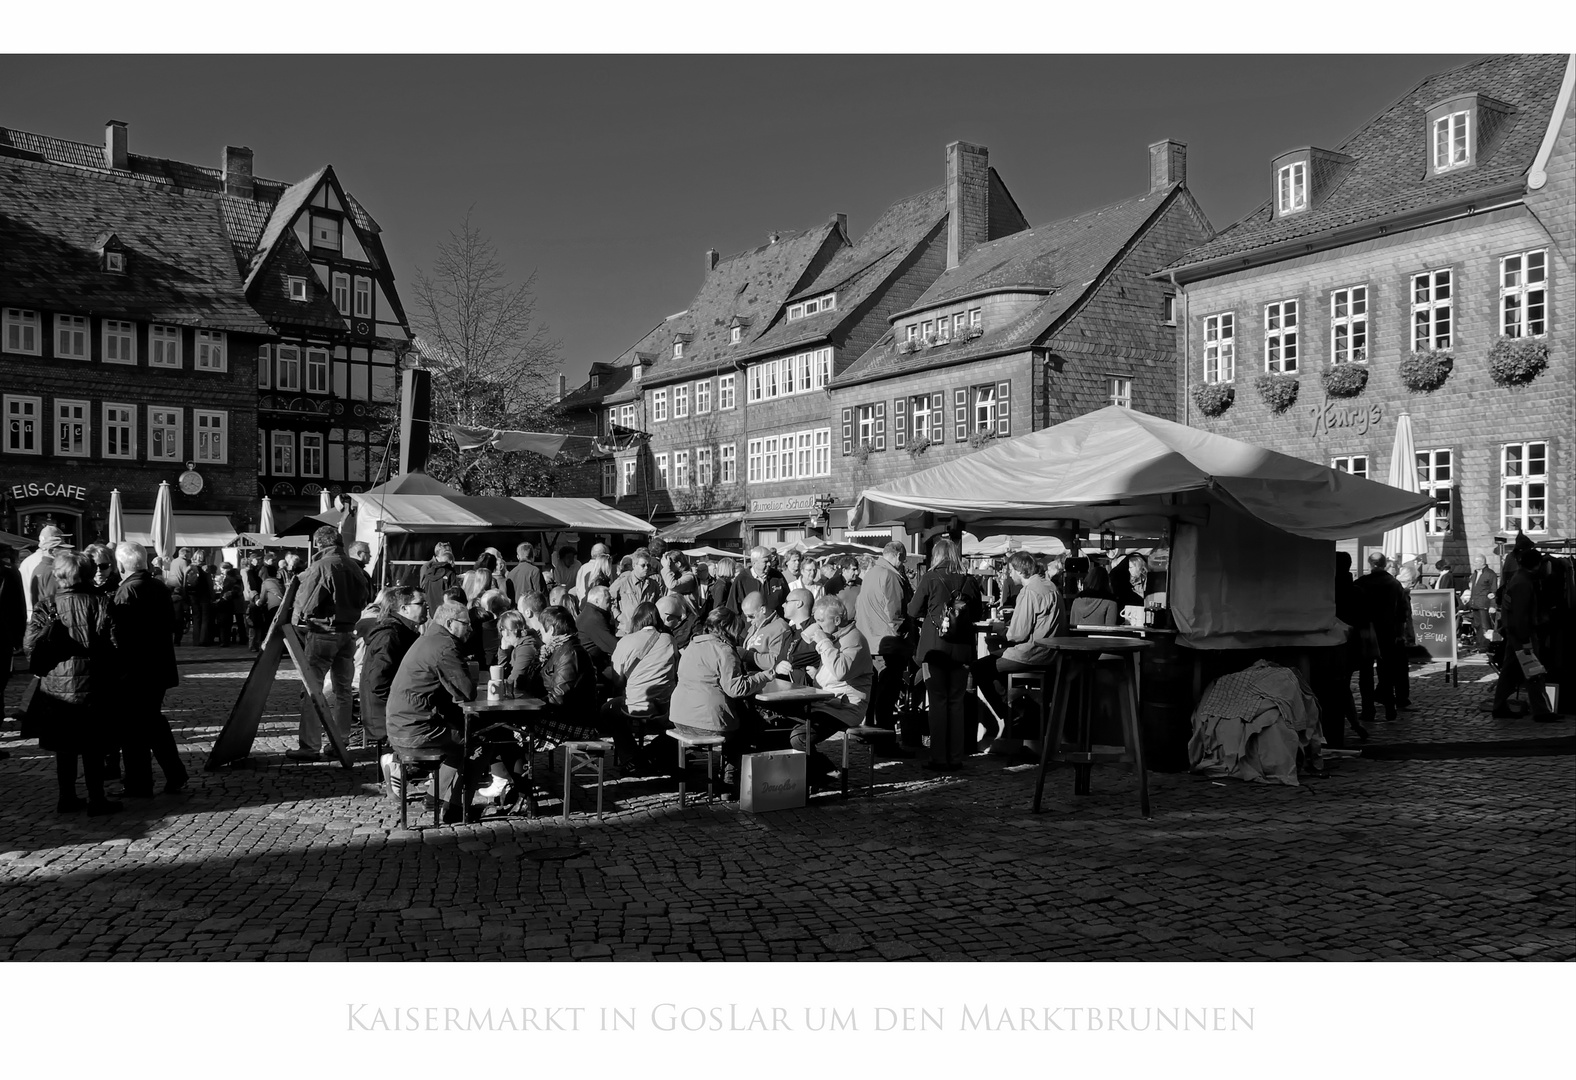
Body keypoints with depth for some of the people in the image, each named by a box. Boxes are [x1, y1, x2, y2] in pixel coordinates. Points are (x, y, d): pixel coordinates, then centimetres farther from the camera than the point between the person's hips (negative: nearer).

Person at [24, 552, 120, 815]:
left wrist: (41, 668, 6)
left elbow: (30, 643, -10)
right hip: (91, 684, -2)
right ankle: (96, 800, 10)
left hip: (56, 685, 2)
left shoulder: (46, 605, -3)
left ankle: (67, 798, 22)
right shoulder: (100, 602, -8)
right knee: (93, 747, 6)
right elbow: (113, 642, -12)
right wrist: (113, 676, 0)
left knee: (64, 746, 14)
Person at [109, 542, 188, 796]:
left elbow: (119, 634, -20)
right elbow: (170, 624, 11)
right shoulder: (160, 587, 5)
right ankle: (176, 775, 18)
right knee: (154, 720, 19)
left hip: (134, 670, -7)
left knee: (133, 728, 3)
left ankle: (139, 786, 10)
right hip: (160, 668, 8)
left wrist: (118, 667, -14)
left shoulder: (126, 591, -17)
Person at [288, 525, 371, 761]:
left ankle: (310, 746, -2)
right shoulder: (355, 568, 5)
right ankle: (340, 742, 20)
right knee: (343, 689, 13)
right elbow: (362, 601, 10)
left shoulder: (320, 567, -13)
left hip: (322, 633, -6)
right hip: (348, 633, 6)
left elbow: (305, 604, -11)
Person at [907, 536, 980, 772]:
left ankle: (939, 759, 4)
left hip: (935, 647, -2)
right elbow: (976, 615, 9)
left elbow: (912, 611, -2)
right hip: (961, 648, 3)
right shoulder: (969, 580, -1)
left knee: (938, 701, 4)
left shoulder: (930, 579, -8)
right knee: (957, 702, 10)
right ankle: (955, 758, 13)